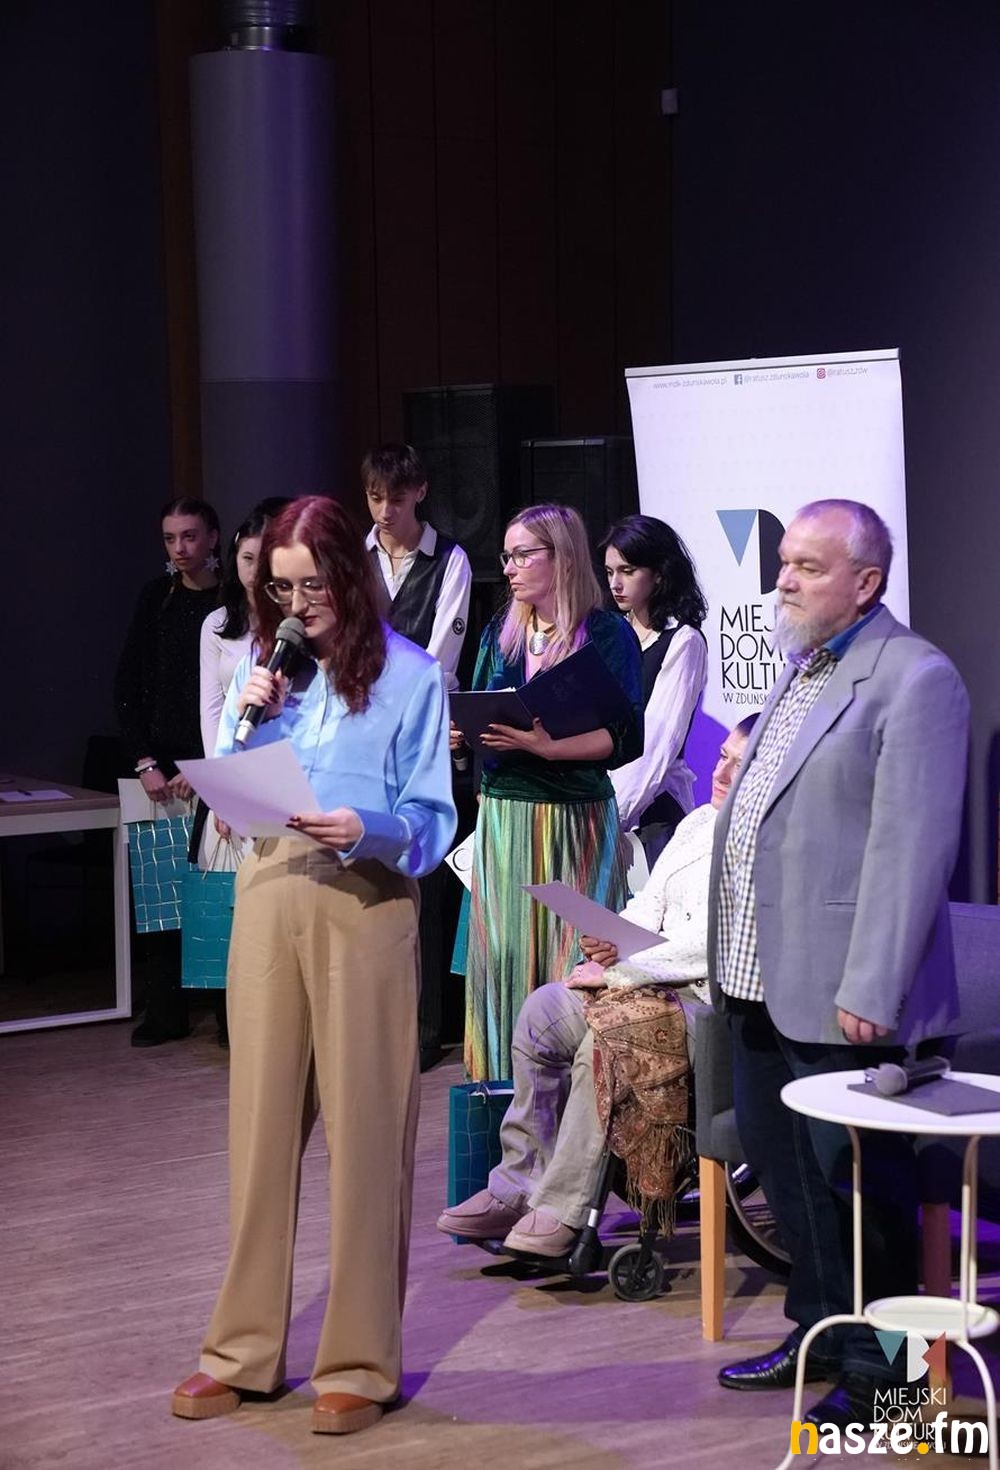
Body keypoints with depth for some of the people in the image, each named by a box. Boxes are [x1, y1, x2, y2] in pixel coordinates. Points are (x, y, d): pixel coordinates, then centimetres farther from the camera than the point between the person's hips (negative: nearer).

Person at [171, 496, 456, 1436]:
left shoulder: (408, 675, -2)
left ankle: (359, 1363, 9)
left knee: (363, 1127, 0)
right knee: (262, 1119, 8)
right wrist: (244, 720, -4)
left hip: (365, 903, -4)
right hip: (269, 894, 4)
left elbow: (433, 820, -5)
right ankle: (244, 1348, 17)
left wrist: (367, 829, -24)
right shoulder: (265, 666, 11)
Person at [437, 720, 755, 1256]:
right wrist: (611, 939, -2)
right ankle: (518, 1186, 1)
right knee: (542, 1010, -3)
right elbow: (650, 904, 21)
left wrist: (618, 972, -17)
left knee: (603, 1040, -31)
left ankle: (564, 1209, -21)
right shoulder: (699, 822, 18)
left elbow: (717, 942, -20)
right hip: (652, 979, 10)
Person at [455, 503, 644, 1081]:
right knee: (502, 952, 3)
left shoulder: (608, 634, -4)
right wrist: (461, 734, -3)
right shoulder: (500, 633, 14)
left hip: (575, 816, -5)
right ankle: (505, 1080, 10)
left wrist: (550, 747, -24)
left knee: (572, 958, -5)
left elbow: (625, 737, -11)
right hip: (504, 811, 5)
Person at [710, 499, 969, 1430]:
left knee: (855, 1177, 2)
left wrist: (872, 989, -20)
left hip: (839, 994, -9)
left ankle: (877, 1365, 15)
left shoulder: (913, 680, -13)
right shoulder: (801, 669, 15)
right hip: (761, 979, 9)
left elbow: (913, 848, -18)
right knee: (782, 1165, 17)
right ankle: (820, 1330, 32)